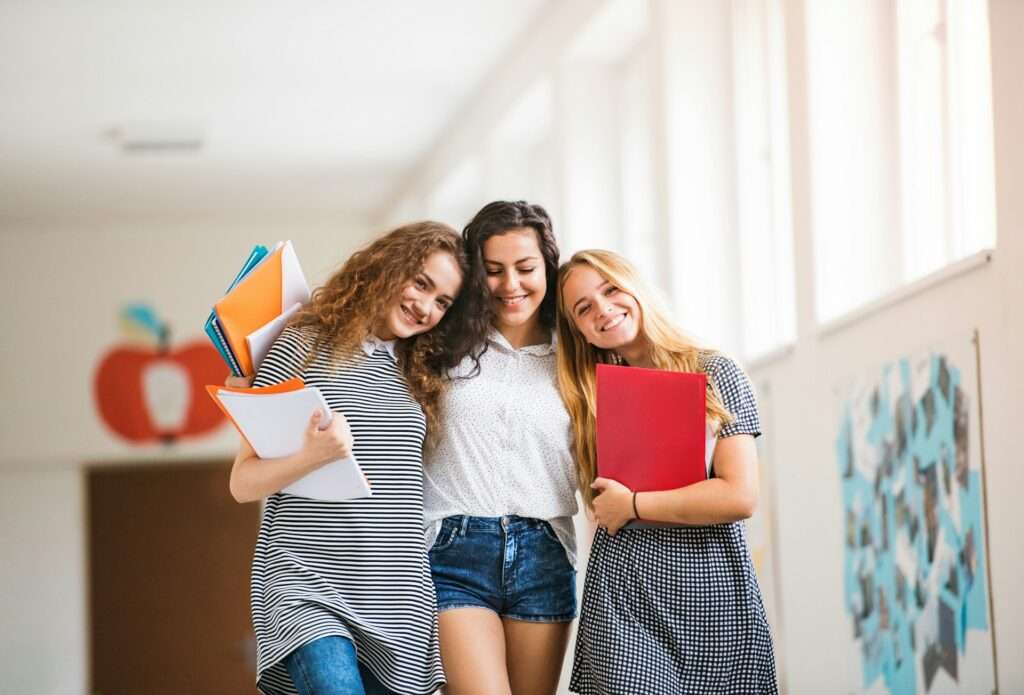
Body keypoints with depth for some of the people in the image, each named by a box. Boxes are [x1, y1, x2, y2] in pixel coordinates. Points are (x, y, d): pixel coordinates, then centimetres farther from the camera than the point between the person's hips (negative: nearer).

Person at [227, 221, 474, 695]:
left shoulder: (419, 374, 16)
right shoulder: (308, 346, 0)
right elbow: (243, 484, -3)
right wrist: (314, 455, -18)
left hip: (398, 603, 5)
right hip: (308, 587, -5)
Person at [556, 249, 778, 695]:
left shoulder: (714, 373, 2)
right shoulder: (592, 395, 11)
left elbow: (740, 496, -8)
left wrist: (632, 505, -5)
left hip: (714, 590, -1)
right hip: (622, 596, 1)